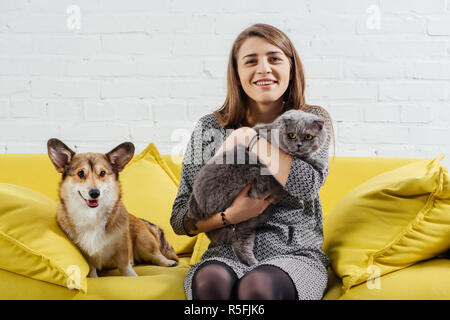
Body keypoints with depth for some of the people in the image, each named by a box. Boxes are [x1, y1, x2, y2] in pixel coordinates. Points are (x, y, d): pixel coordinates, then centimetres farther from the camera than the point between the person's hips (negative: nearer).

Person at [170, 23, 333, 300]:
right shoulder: (210, 128, 6)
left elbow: (309, 185, -14)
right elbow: (180, 218, 5)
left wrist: (252, 137, -7)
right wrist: (230, 215, -14)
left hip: (294, 254, 0)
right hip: (227, 254, 1)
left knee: (256, 286, -33)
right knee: (210, 281, -33)